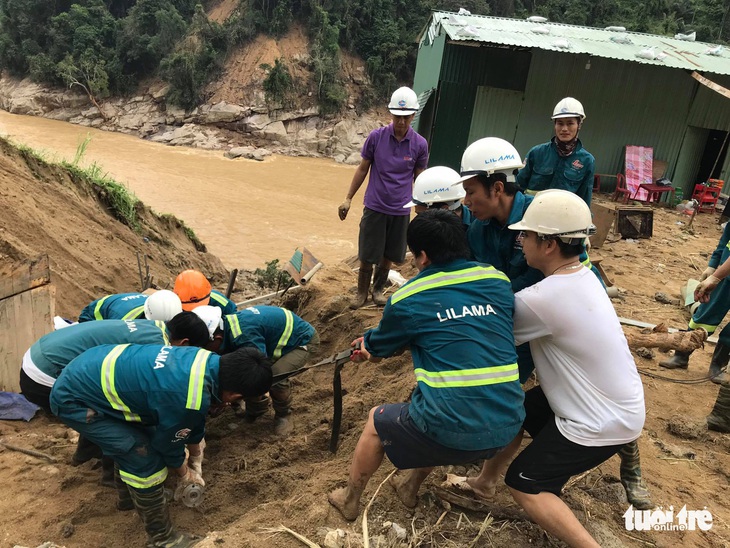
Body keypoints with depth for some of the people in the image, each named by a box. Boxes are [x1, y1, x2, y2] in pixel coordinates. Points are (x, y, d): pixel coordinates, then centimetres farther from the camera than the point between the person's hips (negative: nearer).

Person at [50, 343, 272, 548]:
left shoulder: (208, 361, -5)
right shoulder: (188, 398, -32)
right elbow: (168, 442, -10)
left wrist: (196, 458, 29)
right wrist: (185, 475, 11)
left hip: (92, 369, 9)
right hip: (73, 398, -9)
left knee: (145, 437, 21)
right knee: (146, 462, -9)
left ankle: (134, 492, 46)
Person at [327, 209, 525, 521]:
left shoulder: (408, 298, -5)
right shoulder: (498, 281, 7)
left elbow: (380, 346, 14)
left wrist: (368, 345, 41)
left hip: (453, 430, -5)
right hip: (507, 427, 5)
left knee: (377, 421, 25)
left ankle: (350, 501, 45)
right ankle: (411, 487, 50)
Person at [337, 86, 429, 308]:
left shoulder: (420, 145, -5)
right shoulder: (376, 136, -6)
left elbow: (418, 178, 6)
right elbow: (362, 169, 3)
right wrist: (348, 199, 3)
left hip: (400, 211, 1)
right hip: (374, 207, -1)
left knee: (388, 255, 12)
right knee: (367, 255, 3)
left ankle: (378, 289, 34)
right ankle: (361, 292, 24)